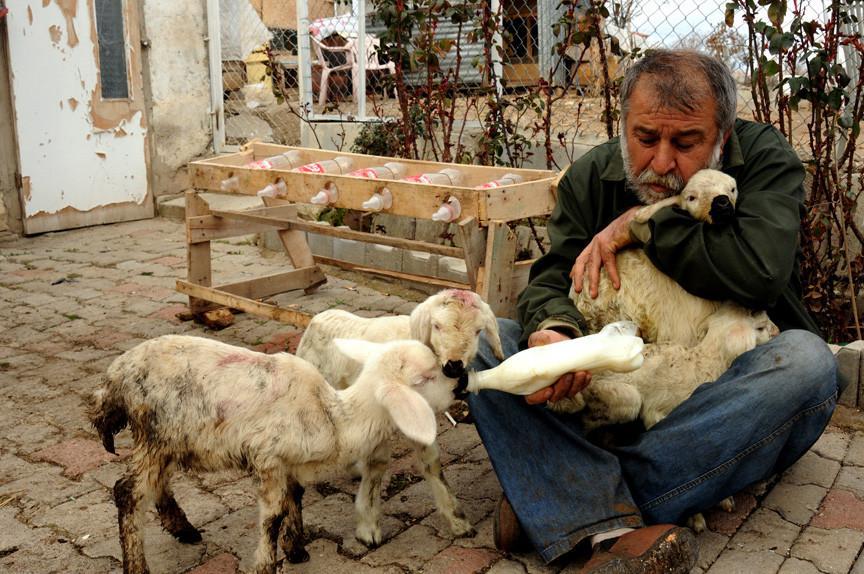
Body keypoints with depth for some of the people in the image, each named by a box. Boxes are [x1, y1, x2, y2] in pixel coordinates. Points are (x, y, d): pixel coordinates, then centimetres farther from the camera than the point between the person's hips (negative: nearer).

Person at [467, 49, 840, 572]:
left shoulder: (765, 159, -6)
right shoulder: (591, 176, 2)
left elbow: (760, 272, -23)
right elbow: (552, 278, -7)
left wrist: (639, 225, -17)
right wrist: (552, 331, -31)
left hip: (726, 388, -1)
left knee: (805, 359, -34)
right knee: (484, 342, -17)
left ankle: (558, 503, -35)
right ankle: (617, 531, -39)